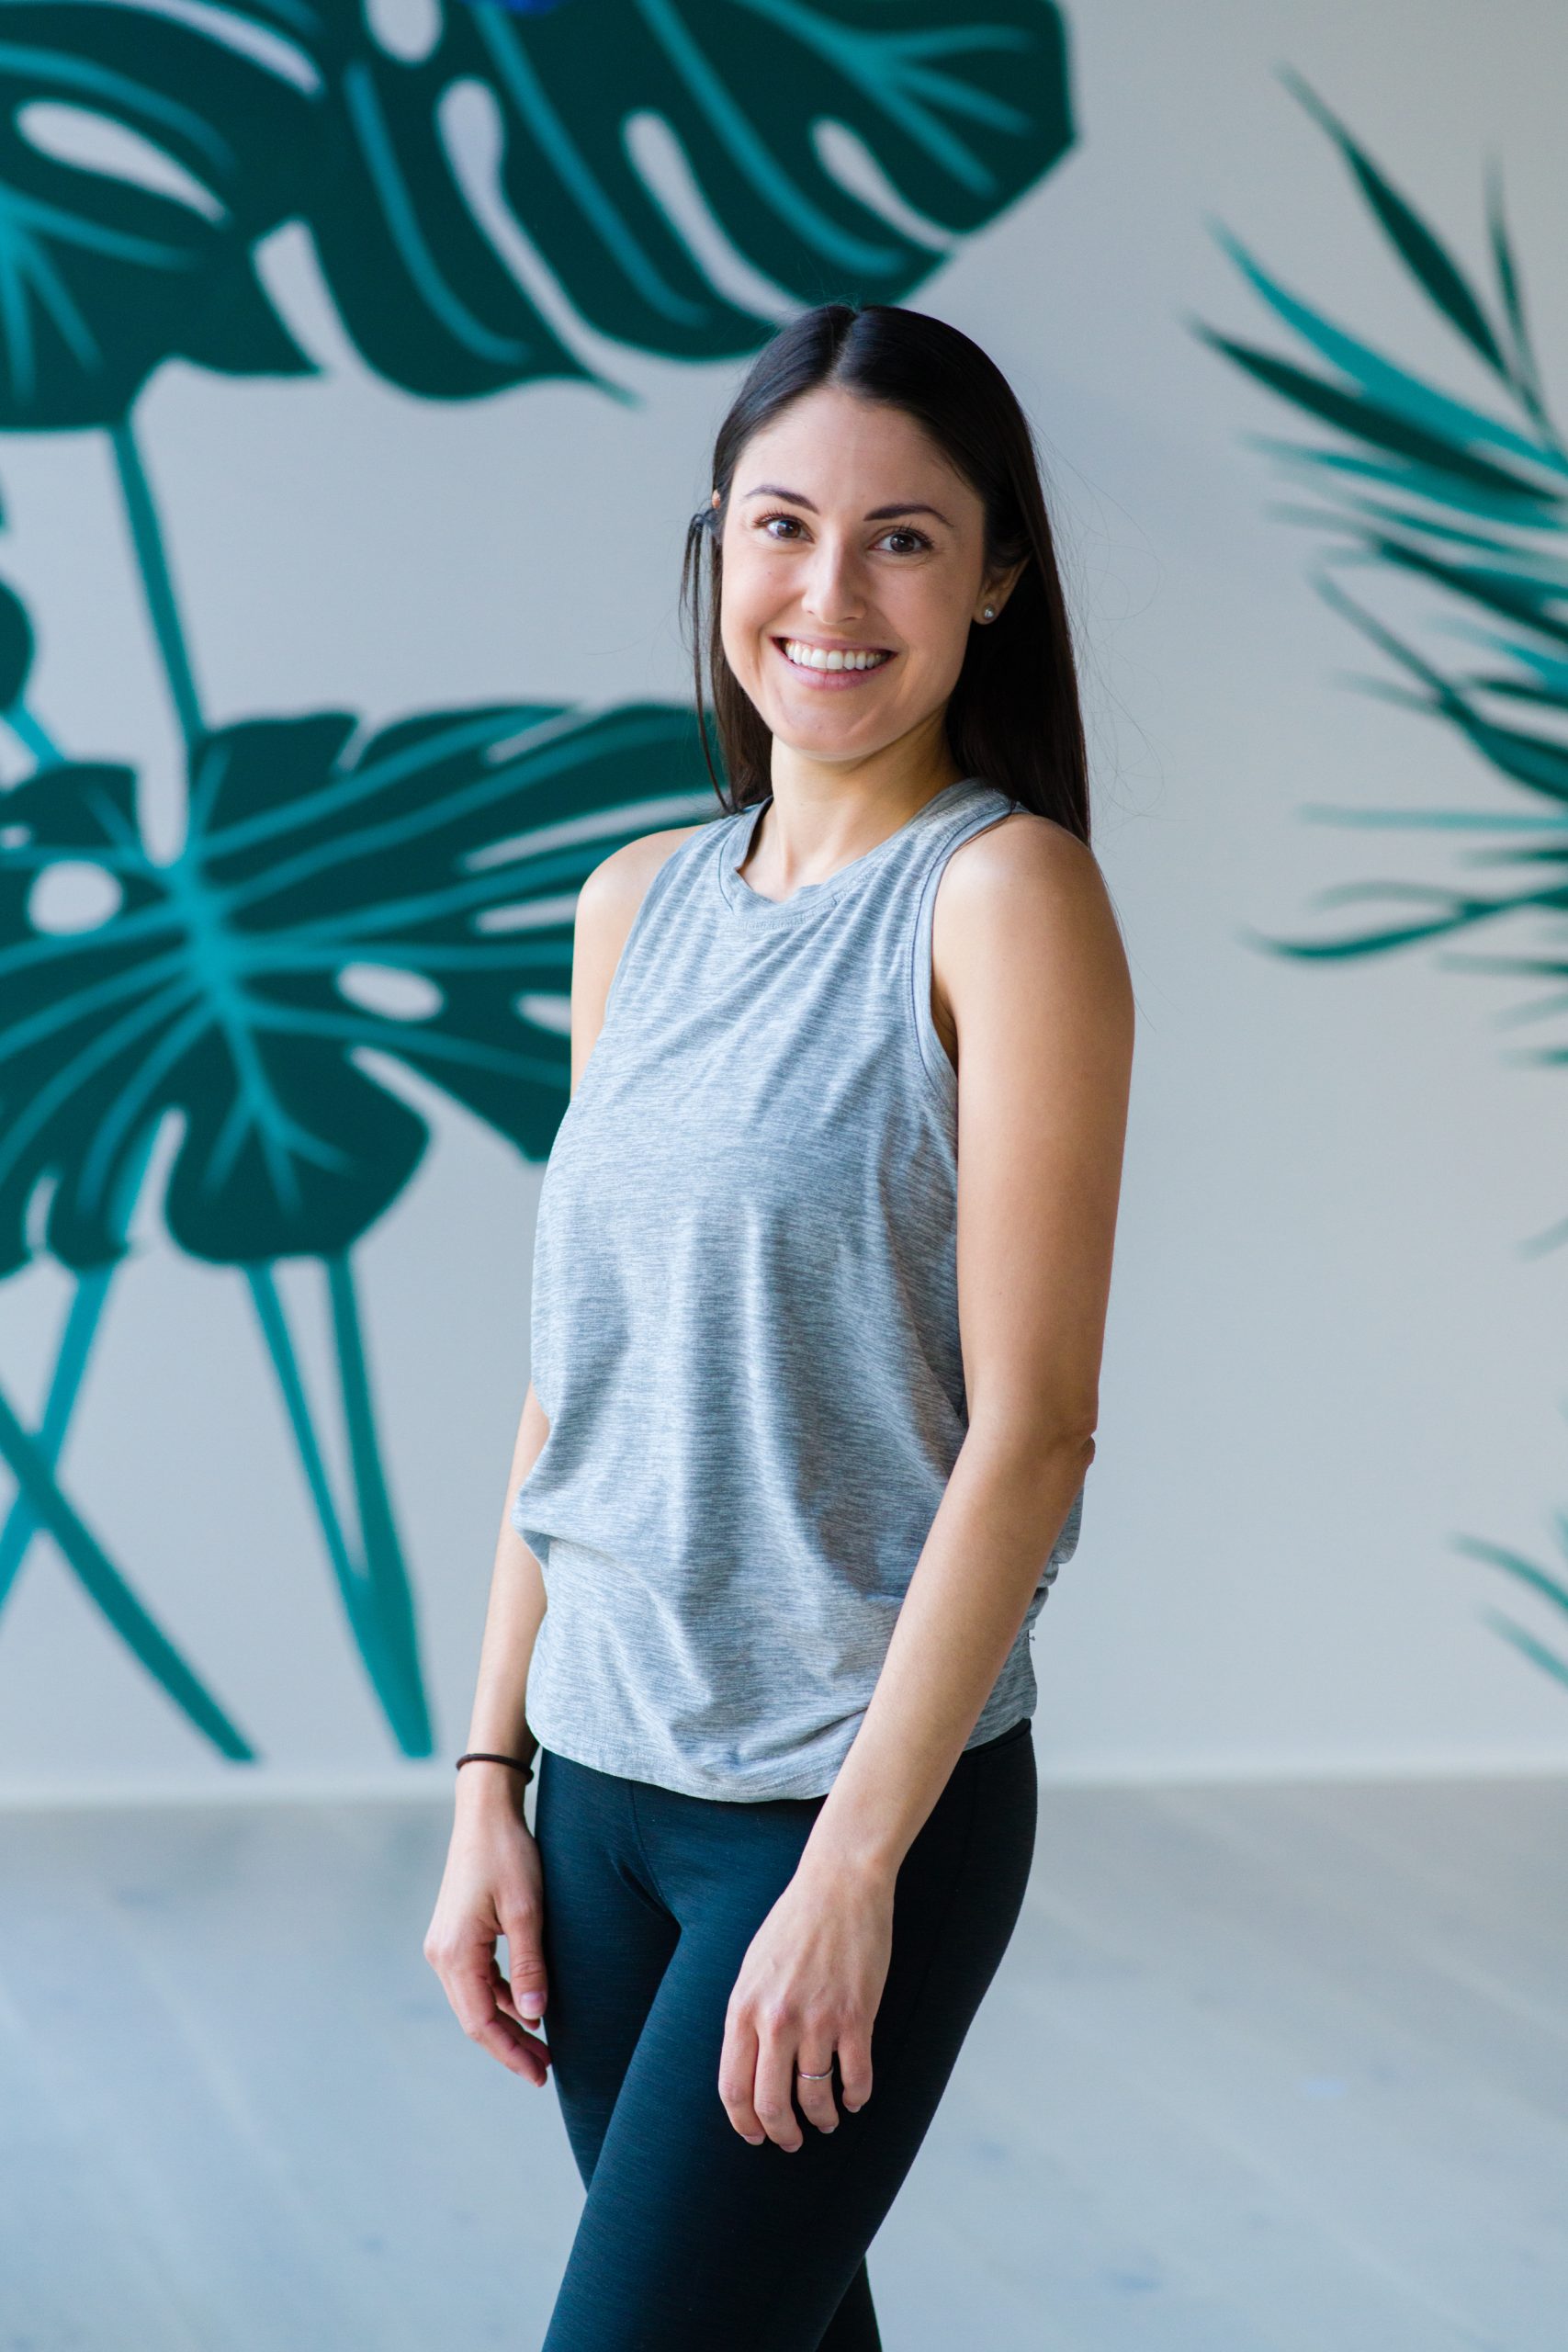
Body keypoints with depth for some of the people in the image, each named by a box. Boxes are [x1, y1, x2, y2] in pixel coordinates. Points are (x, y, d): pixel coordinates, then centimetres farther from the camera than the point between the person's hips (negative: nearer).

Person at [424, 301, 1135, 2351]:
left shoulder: (1007, 896, -11)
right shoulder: (638, 907, 7)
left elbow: (1031, 1430, -14)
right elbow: (573, 1381, 12)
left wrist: (853, 1868, -17)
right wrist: (491, 1779, 8)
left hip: (860, 1792, -5)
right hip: (604, 1778, 6)